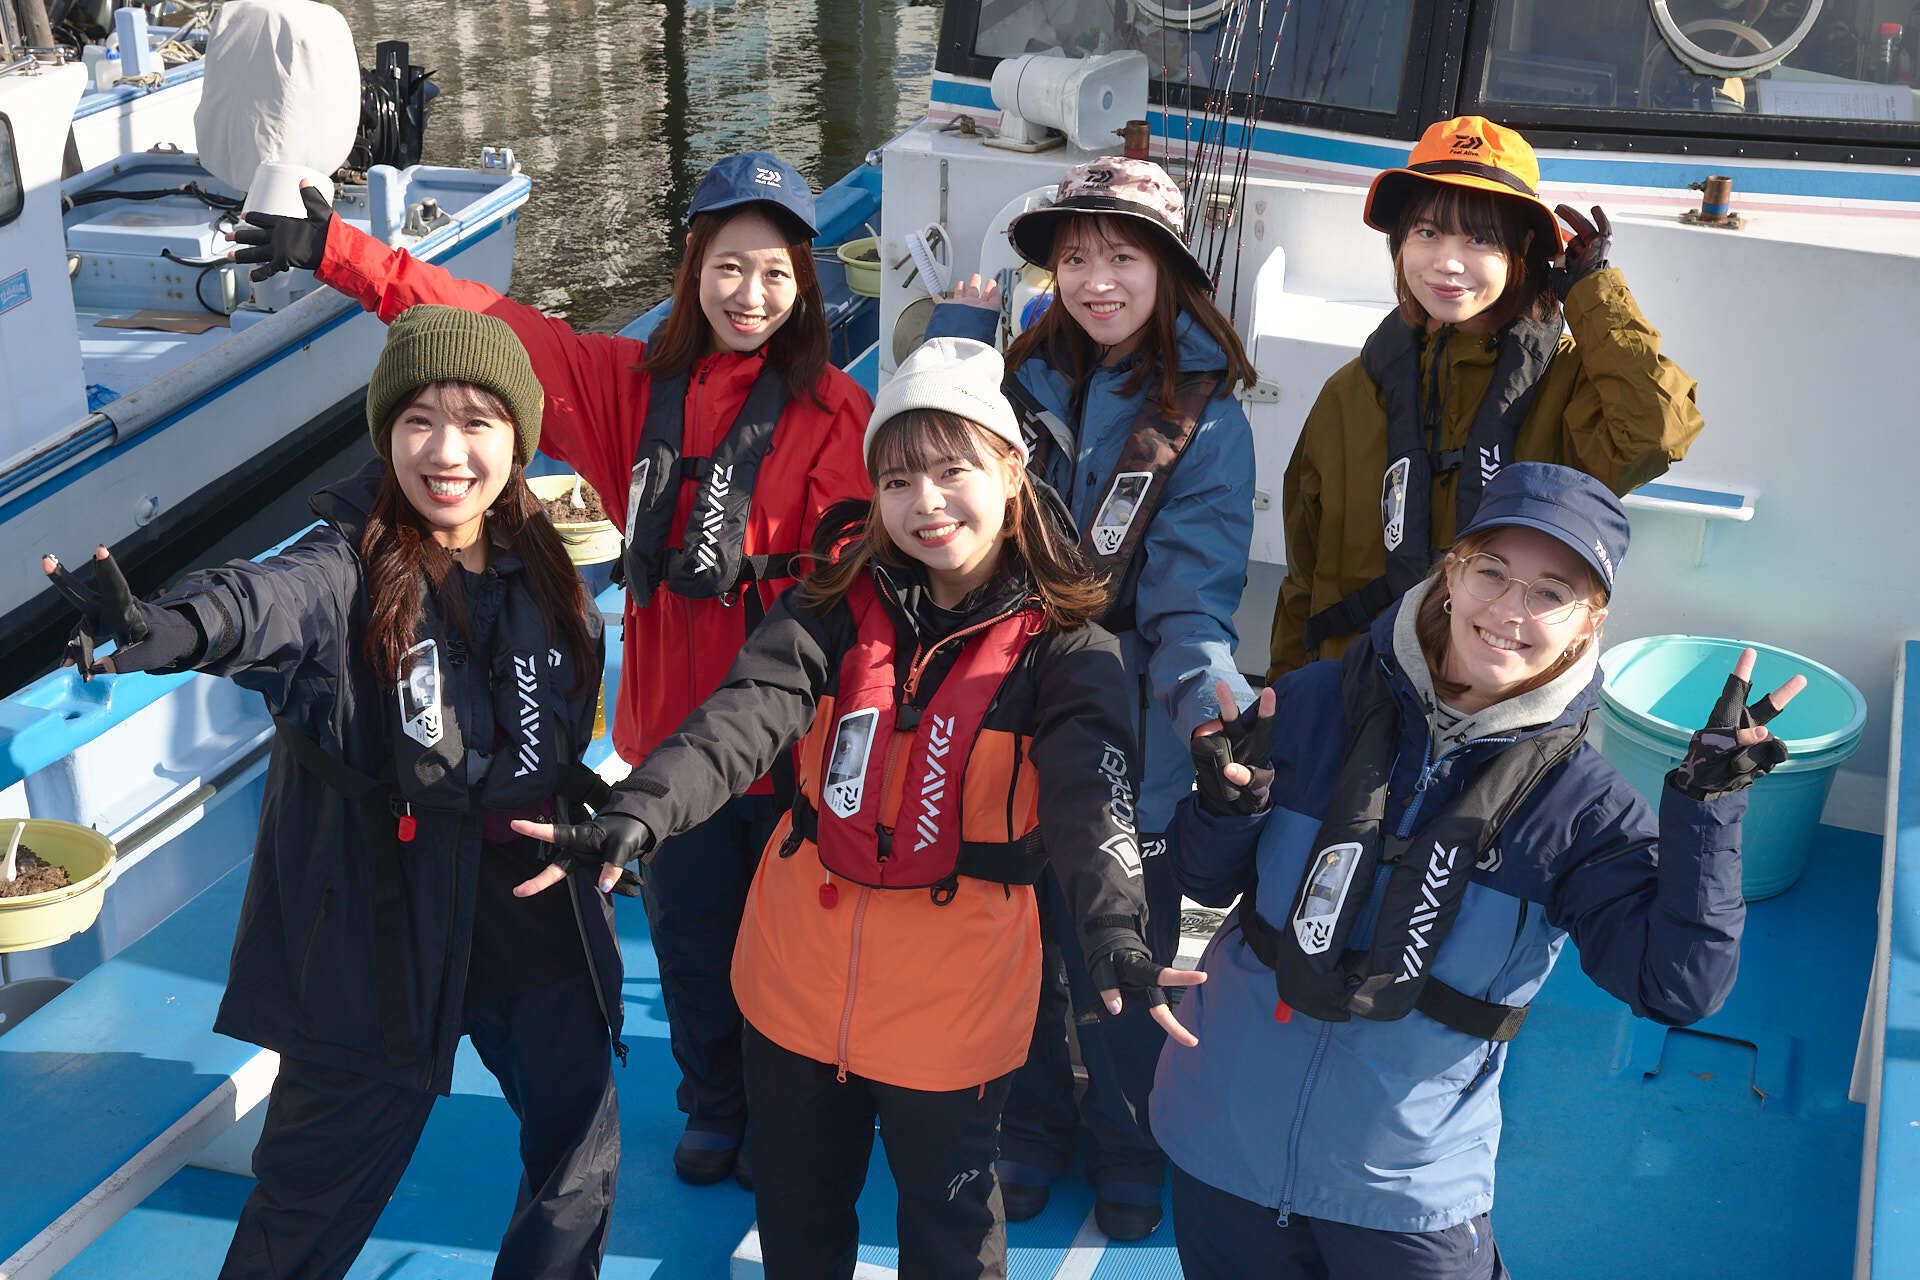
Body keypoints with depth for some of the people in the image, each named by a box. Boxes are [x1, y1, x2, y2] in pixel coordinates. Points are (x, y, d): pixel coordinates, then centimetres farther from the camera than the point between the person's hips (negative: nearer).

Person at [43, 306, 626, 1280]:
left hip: (541, 915, 5)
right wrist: (157, 631, -60)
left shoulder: (543, 571, 0)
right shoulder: (346, 575, -17)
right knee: (317, 1196, 9)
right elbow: (260, 602, -41)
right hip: (387, 933, -4)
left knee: (581, 1159, 19)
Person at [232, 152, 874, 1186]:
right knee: (690, 934, 16)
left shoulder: (835, 412, -7)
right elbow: (495, 328, 3)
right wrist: (335, 251, 0)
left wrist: (749, 567, -25)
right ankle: (714, 1110, 40)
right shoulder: (635, 383, 4)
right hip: (672, 722, 4)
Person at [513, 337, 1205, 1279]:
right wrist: (641, 812, -39)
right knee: (795, 1202, 23)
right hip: (800, 970, 3)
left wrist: (1114, 935, -45)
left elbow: (1089, 796, -27)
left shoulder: (1062, 643, -13)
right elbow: (747, 713, -21)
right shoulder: (838, 598, -6)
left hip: (953, 998, -3)